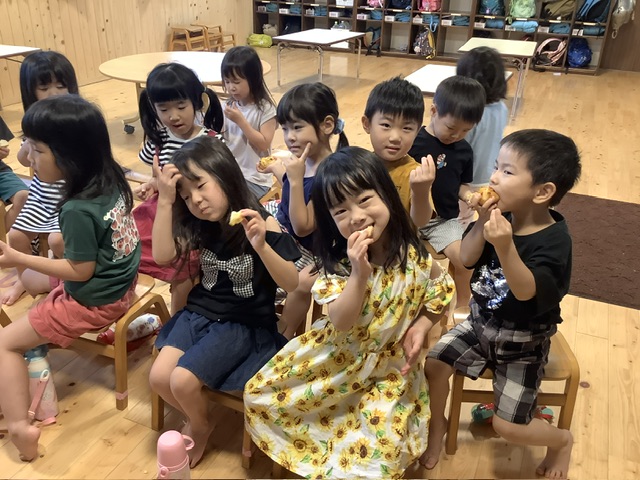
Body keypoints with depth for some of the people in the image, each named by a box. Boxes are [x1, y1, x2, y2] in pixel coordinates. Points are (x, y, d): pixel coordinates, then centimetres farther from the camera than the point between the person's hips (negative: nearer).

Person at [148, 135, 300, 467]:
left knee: (182, 381, -17)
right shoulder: (197, 225, 0)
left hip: (245, 324, -5)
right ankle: (196, 420, 24)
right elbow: (163, 256, -10)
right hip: (199, 313, 6)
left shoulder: (261, 223, -16)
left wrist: (262, 246, -37)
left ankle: (200, 427, 18)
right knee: (159, 377, -8)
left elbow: (292, 283, -19)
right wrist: (166, 201, -17)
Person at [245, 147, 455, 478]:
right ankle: (318, 449, 22)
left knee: (375, 450, -13)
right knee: (260, 395, 0)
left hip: (390, 366, -1)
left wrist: (420, 327, -9)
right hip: (338, 356, 1)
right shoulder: (338, 263, -16)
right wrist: (360, 273, -38)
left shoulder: (412, 253, -15)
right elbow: (341, 324, -26)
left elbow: (442, 288, 5)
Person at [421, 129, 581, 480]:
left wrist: (505, 247, -54)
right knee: (433, 363, -7)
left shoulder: (554, 240, -27)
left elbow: (526, 291, -38)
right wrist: (482, 222, -31)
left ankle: (562, 440, 29)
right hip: (481, 323, 5)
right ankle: (437, 423, 23)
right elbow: (466, 259, -14)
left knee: (507, 427, -4)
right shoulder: (502, 215, -12)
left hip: (523, 344, -5)